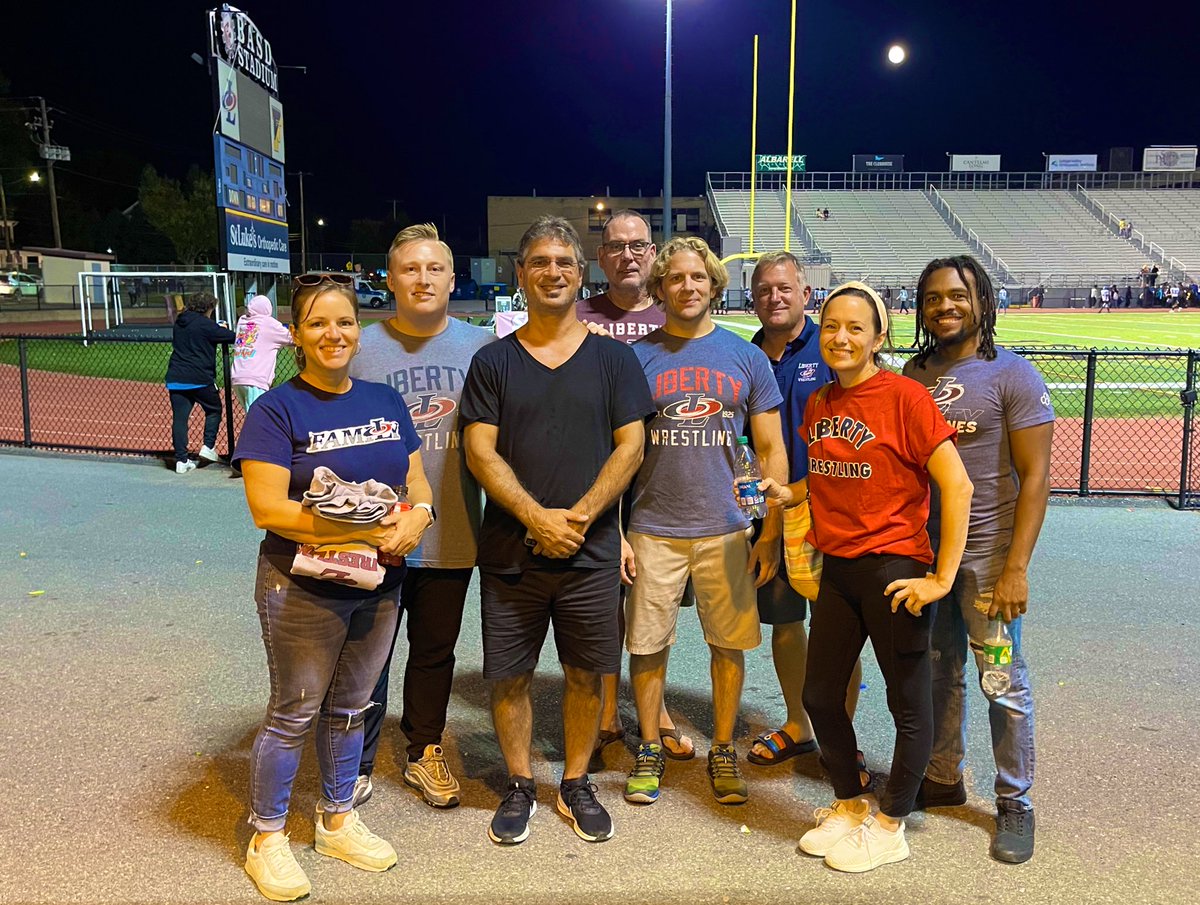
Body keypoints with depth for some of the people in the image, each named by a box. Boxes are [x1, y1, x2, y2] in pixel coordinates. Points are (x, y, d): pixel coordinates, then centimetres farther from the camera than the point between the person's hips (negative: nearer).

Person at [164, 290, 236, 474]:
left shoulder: (179, 323, 11)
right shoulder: (205, 325, -10)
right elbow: (230, 337, -11)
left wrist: (219, 329, 20)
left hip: (176, 379, 6)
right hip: (200, 379, -6)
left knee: (179, 417, 3)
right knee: (214, 410, 16)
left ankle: (181, 460, 2)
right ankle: (208, 447, 9)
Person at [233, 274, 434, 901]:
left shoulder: (385, 401, 7)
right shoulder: (277, 409, -10)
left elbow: (417, 482, 9)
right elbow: (267, 508, -18)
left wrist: (417, 515, -15)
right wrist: (363, 529, -25)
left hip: (378, 585, 5)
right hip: (302, 589, -5)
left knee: (350, 708, 18)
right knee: (294, 714, 7)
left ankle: (337, 820, 37)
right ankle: (267, 838, 27)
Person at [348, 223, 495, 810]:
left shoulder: (481, 347, 2)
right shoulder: (361, 348, -2)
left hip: (451, 537, 2)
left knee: (436, 651, 16)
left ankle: (424, 753, 36)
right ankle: (356, 764, 28)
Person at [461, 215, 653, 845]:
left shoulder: (613, 358, 5)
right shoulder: (493, 361, 5)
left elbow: (630, 446, -1)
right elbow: (480, 452, -3)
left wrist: (579, 516, -13)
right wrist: (537, 517, -15)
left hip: (591, 552, 0)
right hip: (510, 552, 0)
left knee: (586, 674, 9)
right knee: (508, 676, 7)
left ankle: (576, 785, 29)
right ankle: (519, 787, 28)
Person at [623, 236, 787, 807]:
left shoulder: (745, 357, 4)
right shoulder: (636, 358, 2)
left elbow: (771, 449, 5)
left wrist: (771, 531, 0)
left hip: (727, 530, 1)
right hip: (653, 530, 0)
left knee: (729, 644, 9)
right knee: (648, 644, 7)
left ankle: (723, 750, 27)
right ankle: (649, 749, 26)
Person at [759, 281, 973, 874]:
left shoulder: (904, 396, -14)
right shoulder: (818, 404, 7)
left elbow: (956, 485, -16)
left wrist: (942, 578, -16)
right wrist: (787, 493, 0)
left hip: (894, 568, -7)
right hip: (837, 567, 7)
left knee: (909, 706, 8)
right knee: (819, 695, 14)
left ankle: (889, 827, 29)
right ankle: (848, 806, 37)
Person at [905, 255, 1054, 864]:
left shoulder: (1012, 375, -8)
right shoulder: (915, 373, 7)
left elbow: (1034, 477, -11)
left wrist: (1016, 568, -16)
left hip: (986, 552, -5)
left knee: (1003, 683, 5)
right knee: (938, 671, 15)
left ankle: (1014, 803, 22)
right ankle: (943, 778, 32)